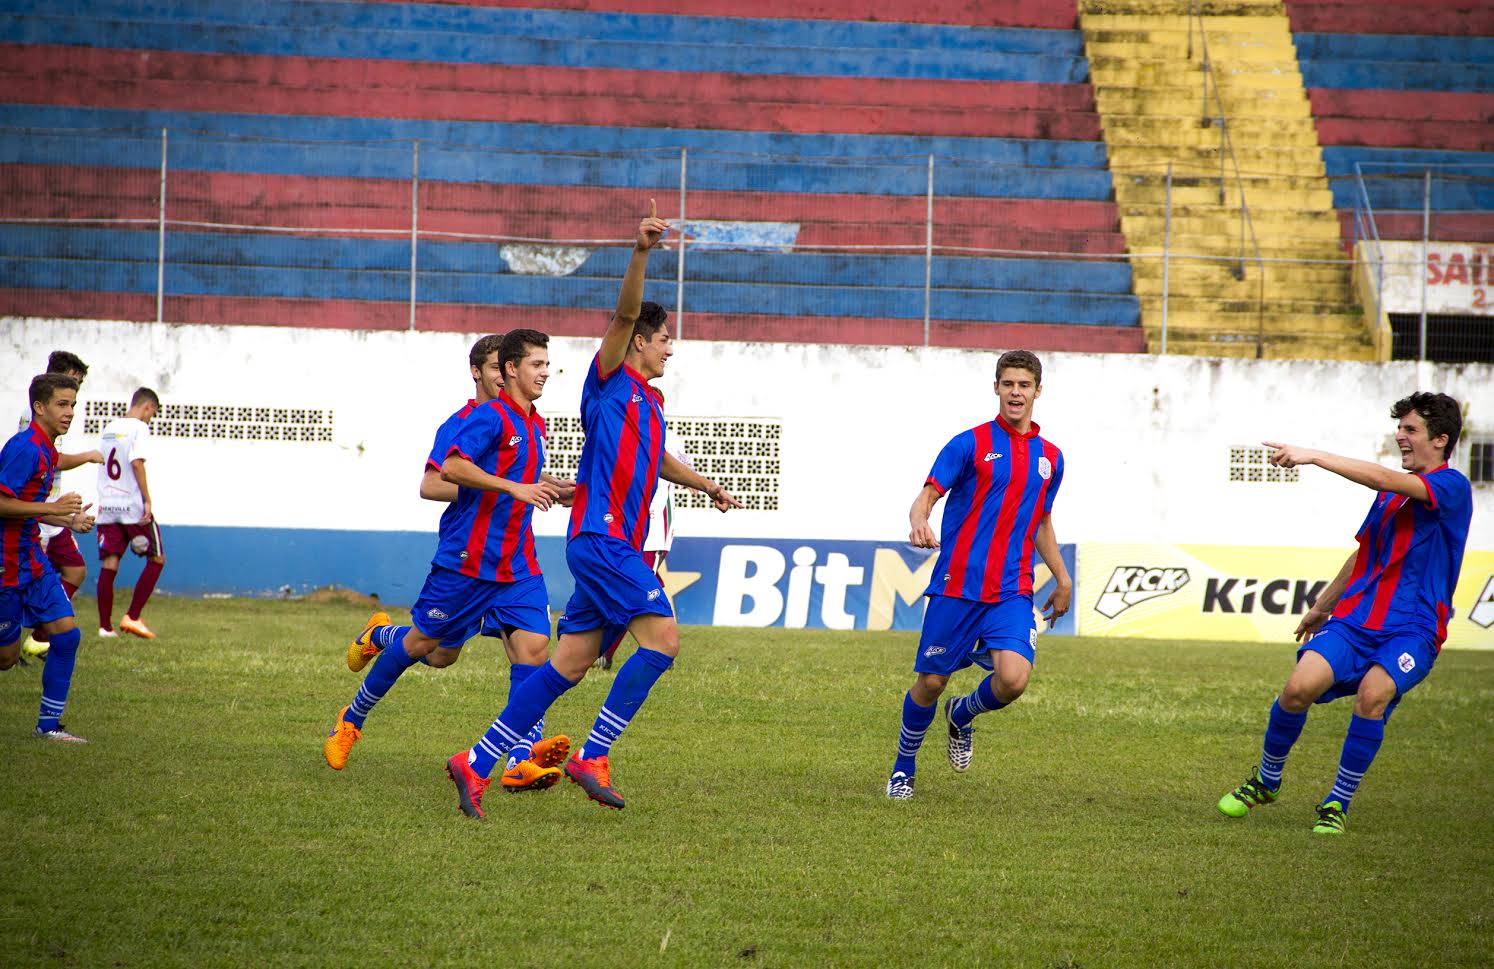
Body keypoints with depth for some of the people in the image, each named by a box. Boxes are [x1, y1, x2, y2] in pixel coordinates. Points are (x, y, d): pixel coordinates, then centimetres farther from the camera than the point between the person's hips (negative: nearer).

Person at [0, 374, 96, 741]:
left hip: (32, 558, 9)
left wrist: (69, 520, 14)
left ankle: (49, 724, 8)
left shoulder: (46, 450, 12)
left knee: (66, 634, 2)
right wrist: (53, 508, -24)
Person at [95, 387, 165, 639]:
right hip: (133, 506, -6)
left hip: (106, 507, 6)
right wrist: (147, 499, -18)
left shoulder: (108, 429, 15)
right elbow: (136, 463, -18)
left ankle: (105, 626, -1)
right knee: (157, 559, 7)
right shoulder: (139, 428, -7)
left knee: (109, 564, 4)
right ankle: (132, 617, -1)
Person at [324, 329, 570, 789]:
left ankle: (524, 763, -13)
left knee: (533, 643, -11)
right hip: (466, 557, -7)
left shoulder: (533, 425, 14)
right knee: (425, 643, 5)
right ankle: (351, 721, 28)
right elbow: (450, 469, -27)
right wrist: (515, 488, -29)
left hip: (517, 563, 7)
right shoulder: (487, 416, -13)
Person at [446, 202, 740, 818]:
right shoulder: (609, 381, -3)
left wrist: (705, 485, 43)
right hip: (600, 535, -9)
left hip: (616, 545, 9)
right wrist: (640, 253, -32)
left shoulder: (649, 403, 21)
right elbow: (625, 313, -19)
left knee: (569, 665, 6)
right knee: (662, 637, -17)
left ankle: (478, 763, 8)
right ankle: (592, 757, -15)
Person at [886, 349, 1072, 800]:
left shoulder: (1050, 457, 12)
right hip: (957, 586, -3)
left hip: (1012, 593, 3)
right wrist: (919, 522, -30)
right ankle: (904, 767, 27)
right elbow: (927, 496, -8)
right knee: (930, 682, 2)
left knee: (1013, 679, -18)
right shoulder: (970, 443, -1)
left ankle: (962, 716, 16)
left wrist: (1062, 580, 25)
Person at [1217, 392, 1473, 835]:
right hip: (1356, 617, 6)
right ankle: (1265, 781, 8)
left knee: (1373, 693, -31)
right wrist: (1323, 606, 36)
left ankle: (1338, 803, -13)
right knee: (1300, 686, -17)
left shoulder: (1451, 486, -8)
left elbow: (1382, 479, -24)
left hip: (1412, 629, -6)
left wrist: (1313, 456, -25)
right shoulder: (1394, 489, 17)